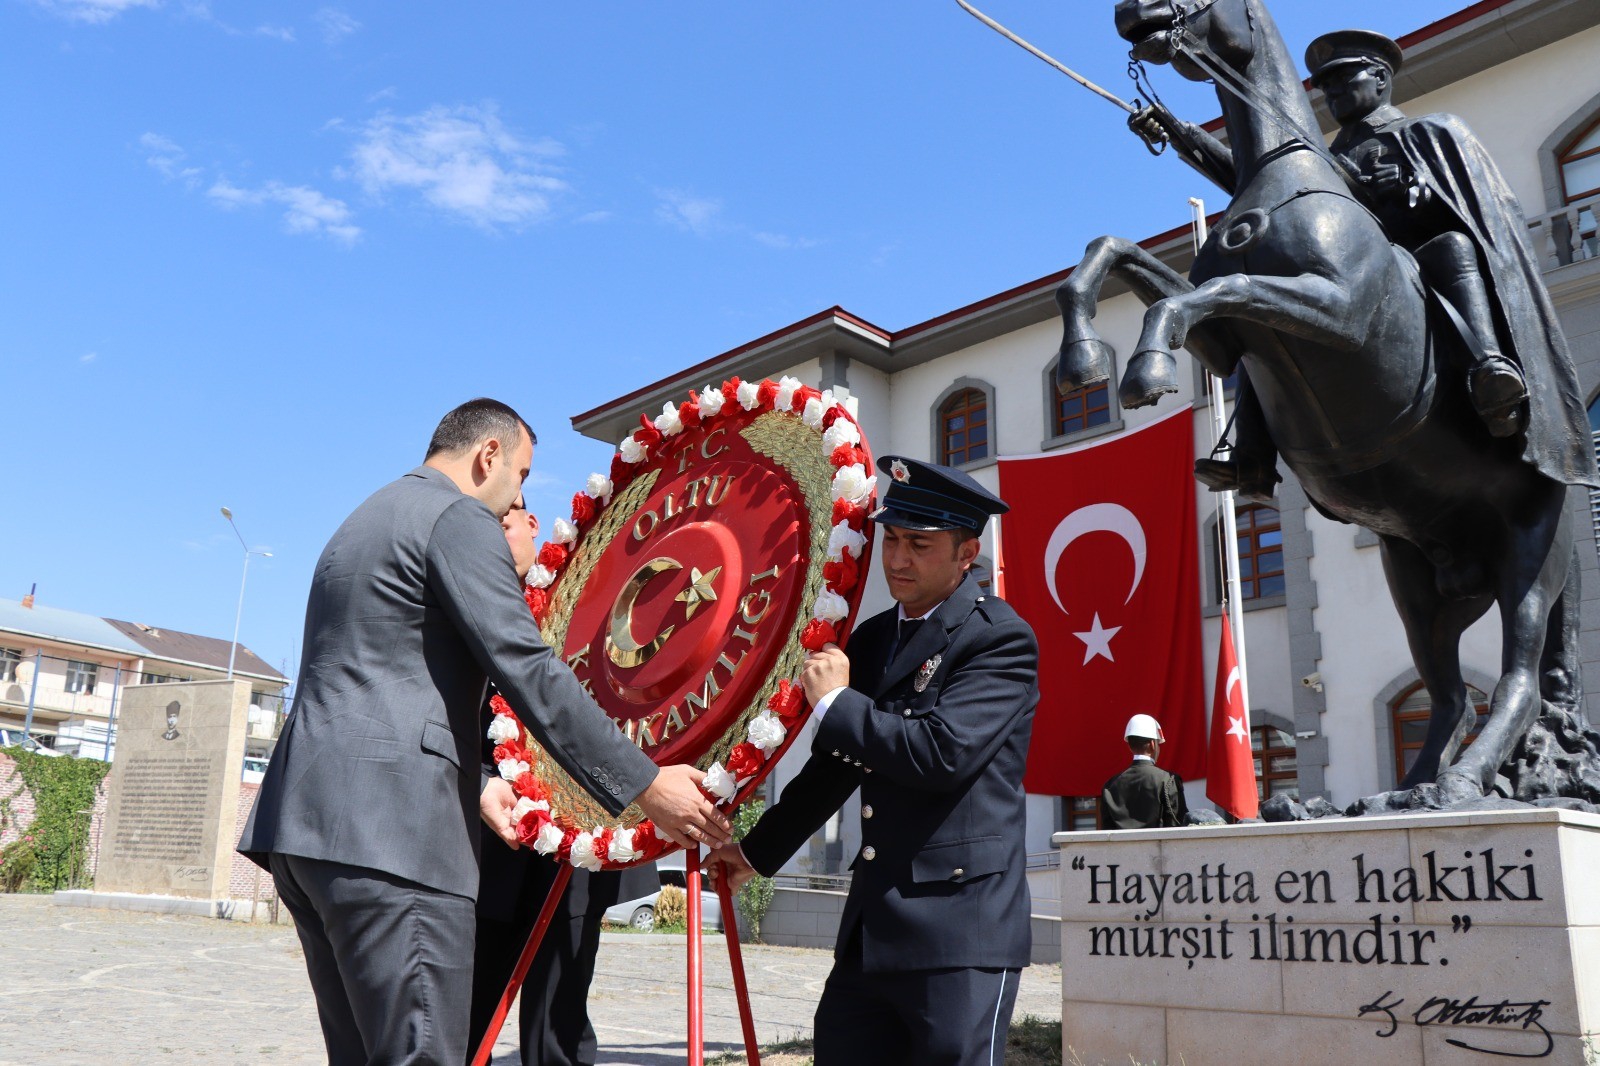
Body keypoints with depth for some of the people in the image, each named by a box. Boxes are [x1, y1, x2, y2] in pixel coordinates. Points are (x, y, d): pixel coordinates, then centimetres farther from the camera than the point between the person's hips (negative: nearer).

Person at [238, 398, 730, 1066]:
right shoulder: (459, 517, -4)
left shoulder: (365, 520, 25)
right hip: (388, 827, -10)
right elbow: (529, 673, -13)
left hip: (306, 814, 10)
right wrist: (646, 786, -11)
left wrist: (470, 783, 30)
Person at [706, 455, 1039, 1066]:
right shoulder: (872, 638, 14)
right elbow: (836, 765, 23)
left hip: (960, 932, -7)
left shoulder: (1001, 639, -9)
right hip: (870, 931, 7)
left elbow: (944, 752, -24)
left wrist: (834, 701, -12)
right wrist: (758, 851, 26)